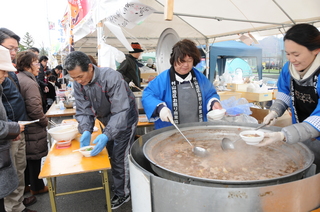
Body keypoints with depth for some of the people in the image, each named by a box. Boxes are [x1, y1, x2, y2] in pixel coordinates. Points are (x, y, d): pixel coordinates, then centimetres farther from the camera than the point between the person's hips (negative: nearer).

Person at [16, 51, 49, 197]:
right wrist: (45, 122, -9)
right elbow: (35, 109, -26)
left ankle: (26, 183, 36)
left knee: (26, 156, 20)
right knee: (34, 157, 6)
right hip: (33, 128, -9)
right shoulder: (30, 82, -22)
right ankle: (37, 187, 21)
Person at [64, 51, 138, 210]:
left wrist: (106, 135, -44)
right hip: (108, 121, 7)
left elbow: (120, 112, -34)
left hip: (124, 119, -6)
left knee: (119, 157, -2)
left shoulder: (111, 78, -33)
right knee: (112, 154, 16)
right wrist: (86, 130, -28)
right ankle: (121, 184, 39)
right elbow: (83, 110, -10)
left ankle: (122, 193, 18)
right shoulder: (78, 84, -13)